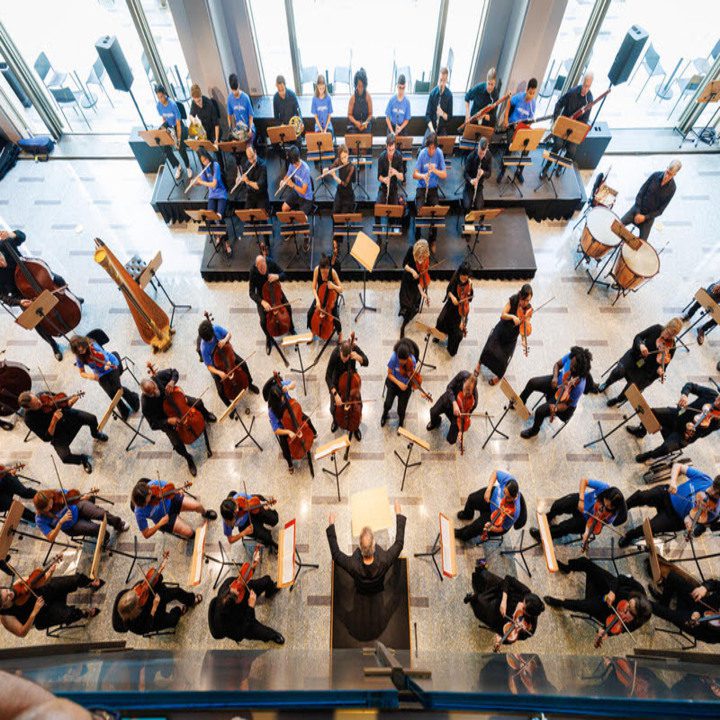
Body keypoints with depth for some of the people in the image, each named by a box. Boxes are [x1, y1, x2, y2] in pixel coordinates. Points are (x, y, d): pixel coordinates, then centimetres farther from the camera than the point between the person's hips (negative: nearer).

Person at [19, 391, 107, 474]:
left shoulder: (44, 395, -18)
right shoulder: (29, 419, -25)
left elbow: (63, 402, -1)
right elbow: (46, 438, -23)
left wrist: (71, 401, -26)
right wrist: (54, 421, -37)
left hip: (67, 416, 4)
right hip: (57, 434, -3)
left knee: (92, 418, -18)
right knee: (65, 457, -26)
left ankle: (95, 434, 19)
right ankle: (83, 459, 10)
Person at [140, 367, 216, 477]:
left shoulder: (159, 377, -30)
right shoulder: (146, 404, -36)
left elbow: (174, 371, -10)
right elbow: (154, 424, -25)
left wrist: (172, 381, -30)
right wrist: (168, 421, -39)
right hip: (164, 418, -4)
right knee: (177, 443, -15)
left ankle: (206, 416, 35)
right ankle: (188, 458, 19)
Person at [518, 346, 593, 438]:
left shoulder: (579, 386, -38)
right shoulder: (570, 356, -26)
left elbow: (566, 405, -26)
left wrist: (556, 408, -46)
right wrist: (555, 377, -21)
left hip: (562, 398, -6)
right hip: (556, 382, 6)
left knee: (540, 411, -15)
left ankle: (534, 430, 21)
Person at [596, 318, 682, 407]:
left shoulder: (671, 347, -15)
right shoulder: (657, 328, -10)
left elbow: (663, 365, -12)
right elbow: (638, 337, -7)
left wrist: (660, 371, -36)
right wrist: (641, 345, -30)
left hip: (647, 370, -1)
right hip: (635, 356, 2)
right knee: (618, 372, -21)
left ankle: (619, 400, 18)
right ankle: (606, 383, 16)